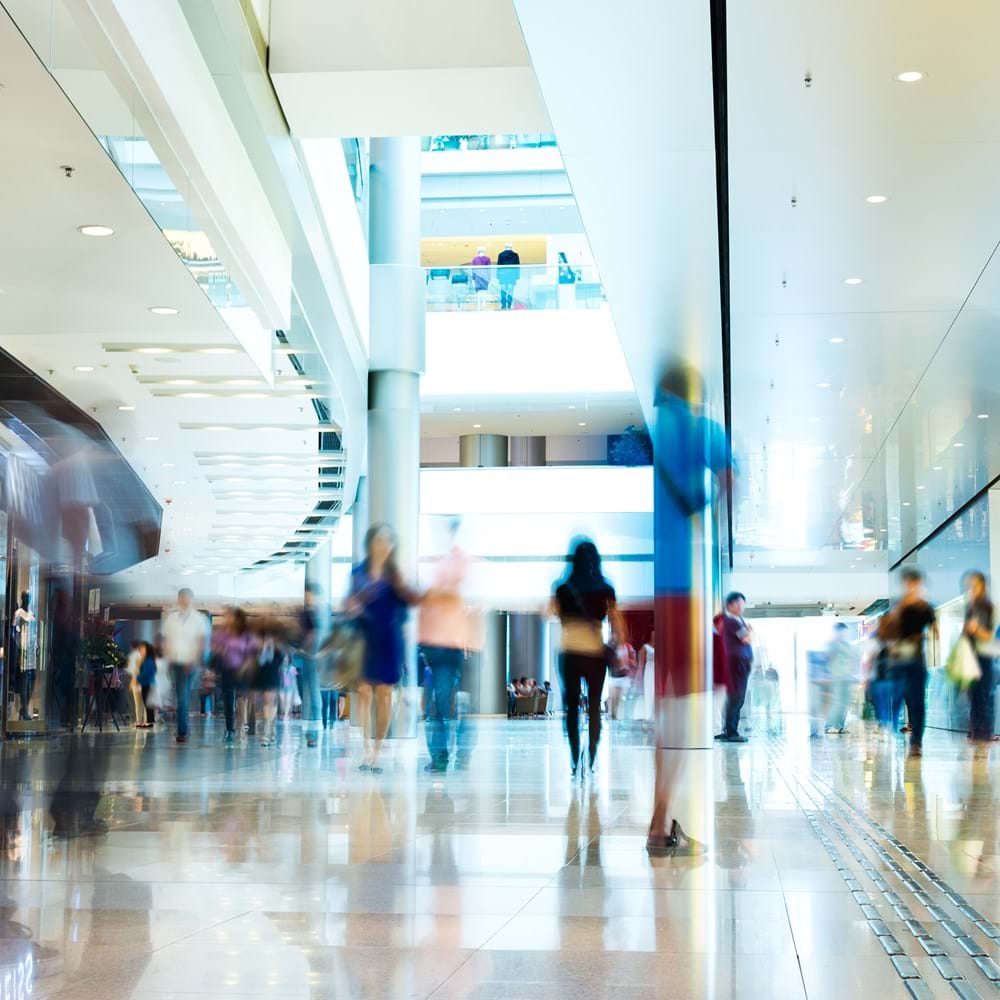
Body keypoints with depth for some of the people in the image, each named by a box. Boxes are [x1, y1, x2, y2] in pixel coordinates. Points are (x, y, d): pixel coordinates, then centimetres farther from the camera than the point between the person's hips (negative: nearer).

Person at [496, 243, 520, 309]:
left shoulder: (501, 254, 2)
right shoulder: (515, 255, 4)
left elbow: (498, 265, 2)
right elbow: (518, 266, 6)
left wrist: (498, 275, 5)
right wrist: (518, 276, 10)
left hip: (503, 273, -1)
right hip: (512, 274, 1)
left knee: (503, 290, 4)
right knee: (510, 291, 2)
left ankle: (503, 305, -1)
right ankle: (509, 305, 0)